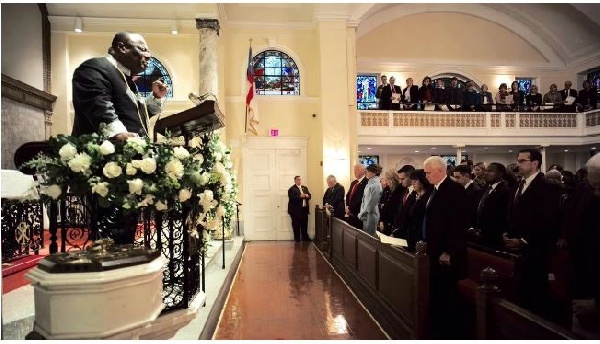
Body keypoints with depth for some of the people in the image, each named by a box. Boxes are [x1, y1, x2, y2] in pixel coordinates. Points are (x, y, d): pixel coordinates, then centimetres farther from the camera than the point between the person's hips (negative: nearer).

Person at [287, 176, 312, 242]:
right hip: (296, 210, -6)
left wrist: (307, 196, -9)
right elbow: (292, 198, -18)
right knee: (296, 225, 1)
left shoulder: (305, 188, 17)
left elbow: (309, 196, 14)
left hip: (304, 209, 6)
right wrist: (300, 196, -25)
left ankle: (305, 237, 19)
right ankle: (297, 238, 10)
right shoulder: (292, 189, -6)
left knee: (304, 224, 9)